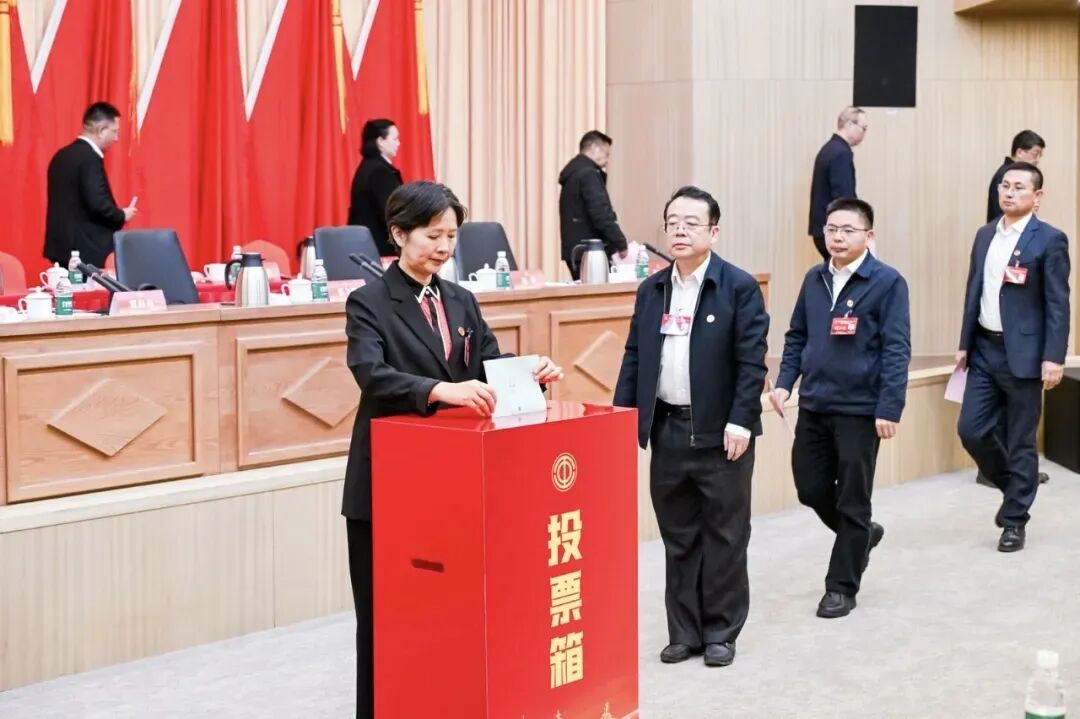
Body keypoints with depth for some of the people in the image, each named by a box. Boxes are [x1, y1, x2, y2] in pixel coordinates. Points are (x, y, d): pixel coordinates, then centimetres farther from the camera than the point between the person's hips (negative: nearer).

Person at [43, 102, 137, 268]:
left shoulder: (62, 155, 13)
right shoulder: (89, 157, -14)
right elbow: (97, 203, -21)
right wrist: (122, 216, -4)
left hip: (63, 246, 9)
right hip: (85, 249, -9)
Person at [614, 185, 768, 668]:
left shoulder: (739, 288, -5)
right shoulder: (651, 290, 10)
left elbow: (751, 362, -10)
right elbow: (634, 359, 11)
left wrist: (740, 420, -17)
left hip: (719, 431, -4)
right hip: (668, 429, 5)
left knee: (724, 537, 5)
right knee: (678, 537, 10)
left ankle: (720, 633, 15)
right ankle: (684, 632, 19)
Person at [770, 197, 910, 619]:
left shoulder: (886, 283, -10)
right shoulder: (814, 280, 8)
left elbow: (896, 350, -12)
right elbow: (796, 336, 15)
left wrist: (890, 409, -17)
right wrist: (784, 382, 1)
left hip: (859, 409, -6)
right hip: (813, 405, 6)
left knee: (852, 502, 4)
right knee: (810, 489, 12)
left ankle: (842, 587, 18)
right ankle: (862, 535, 39)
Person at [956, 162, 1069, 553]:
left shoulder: (1050, 239, -8)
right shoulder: (985, 235, 10)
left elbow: (1058, 304, -11)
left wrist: (1053, 357, -16)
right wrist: (964, 344, 12)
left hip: (1022, 354, -6)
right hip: (985, 349, 6)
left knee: (1020, 441, 2)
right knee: (971, 429, 3)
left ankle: (1015, 518, 15)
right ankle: (1013, 485, 28)